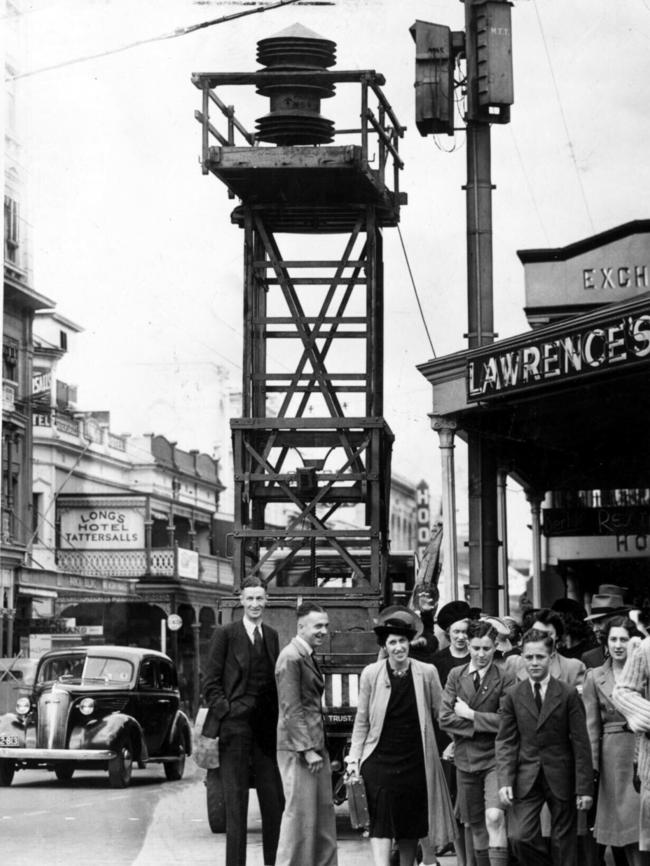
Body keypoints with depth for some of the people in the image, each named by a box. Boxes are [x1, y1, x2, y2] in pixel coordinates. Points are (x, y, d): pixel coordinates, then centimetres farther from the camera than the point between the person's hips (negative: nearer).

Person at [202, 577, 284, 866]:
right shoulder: (225, 634, -1)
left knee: (274, 800, 5)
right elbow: (211, 682, -2)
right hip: (235, 726, -5)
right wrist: (225, 711, -12)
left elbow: (275, 682, 16)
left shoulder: (272, 635, 14)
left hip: (266, 728, 5)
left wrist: (278, 720, 6)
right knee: (236, 802, -1)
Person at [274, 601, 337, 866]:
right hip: (297, 748, -9)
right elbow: (291, 709, -17)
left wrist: (319, 748, 16)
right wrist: (307, 750, -20)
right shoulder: (291, 658, -13)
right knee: (300, 813, -6)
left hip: (315, 746, 9)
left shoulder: (309, 657, 16)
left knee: (324, 812, 11)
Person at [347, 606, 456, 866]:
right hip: (380, 759, -1)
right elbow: (361, 720, 5)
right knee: (382, 822, -11)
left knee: (411, 825, 9)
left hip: (415, 760, 1)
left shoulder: (427, 673, -1)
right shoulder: (371, 674, -1)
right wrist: (354, 757, 1)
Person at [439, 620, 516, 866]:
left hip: (495, 757, -4)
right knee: (476, 825, 10)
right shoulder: (456, 676, 6)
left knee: (494, 817, -20)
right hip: (466, 758, 4)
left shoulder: (505, 680, -4)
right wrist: (482, 725, -9)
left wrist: (470, 714, -10)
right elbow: (445, 718, -1)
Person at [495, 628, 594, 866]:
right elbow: (505, 741, 3)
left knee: (563, 842, 4)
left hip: (560, 777, -1)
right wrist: (505, 781, -9)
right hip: (526, 778, 1)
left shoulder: (568, 695, -2)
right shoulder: (513, 696, 4)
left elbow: (581, 743, -2)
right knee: (521, 836, -12)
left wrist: (584, 787, -6)